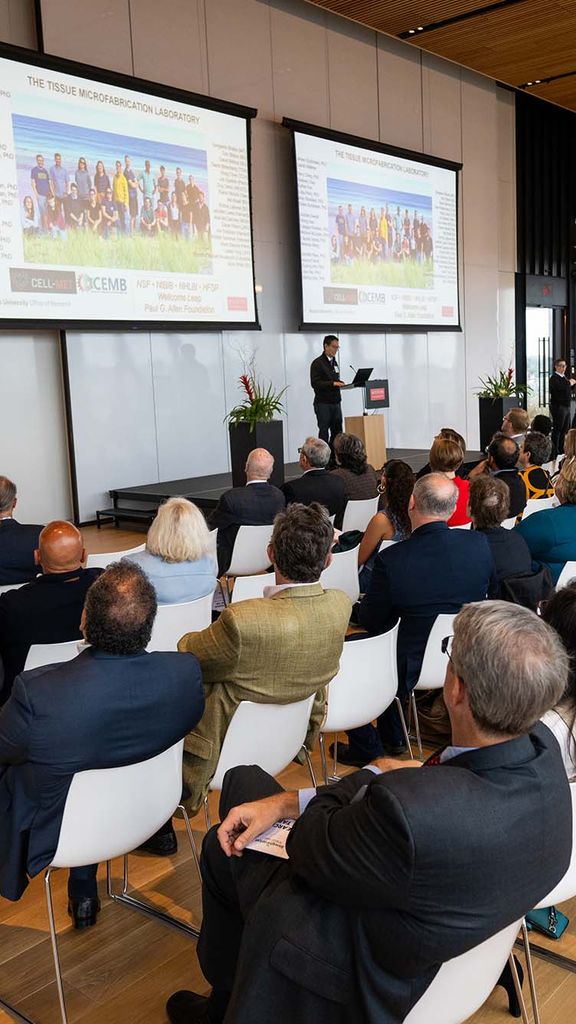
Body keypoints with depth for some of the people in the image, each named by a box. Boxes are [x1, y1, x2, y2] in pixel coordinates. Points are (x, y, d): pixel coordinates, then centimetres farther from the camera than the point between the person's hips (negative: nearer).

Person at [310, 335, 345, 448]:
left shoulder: (334, 362, 17)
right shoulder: (317, 363, -7)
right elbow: (315, 383, -16)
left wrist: (340, 383, 3)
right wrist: (333, 383, -23)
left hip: (336, 403, 7)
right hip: (323, 404, -7)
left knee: (337, 432, 4)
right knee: (324, 432, -5)